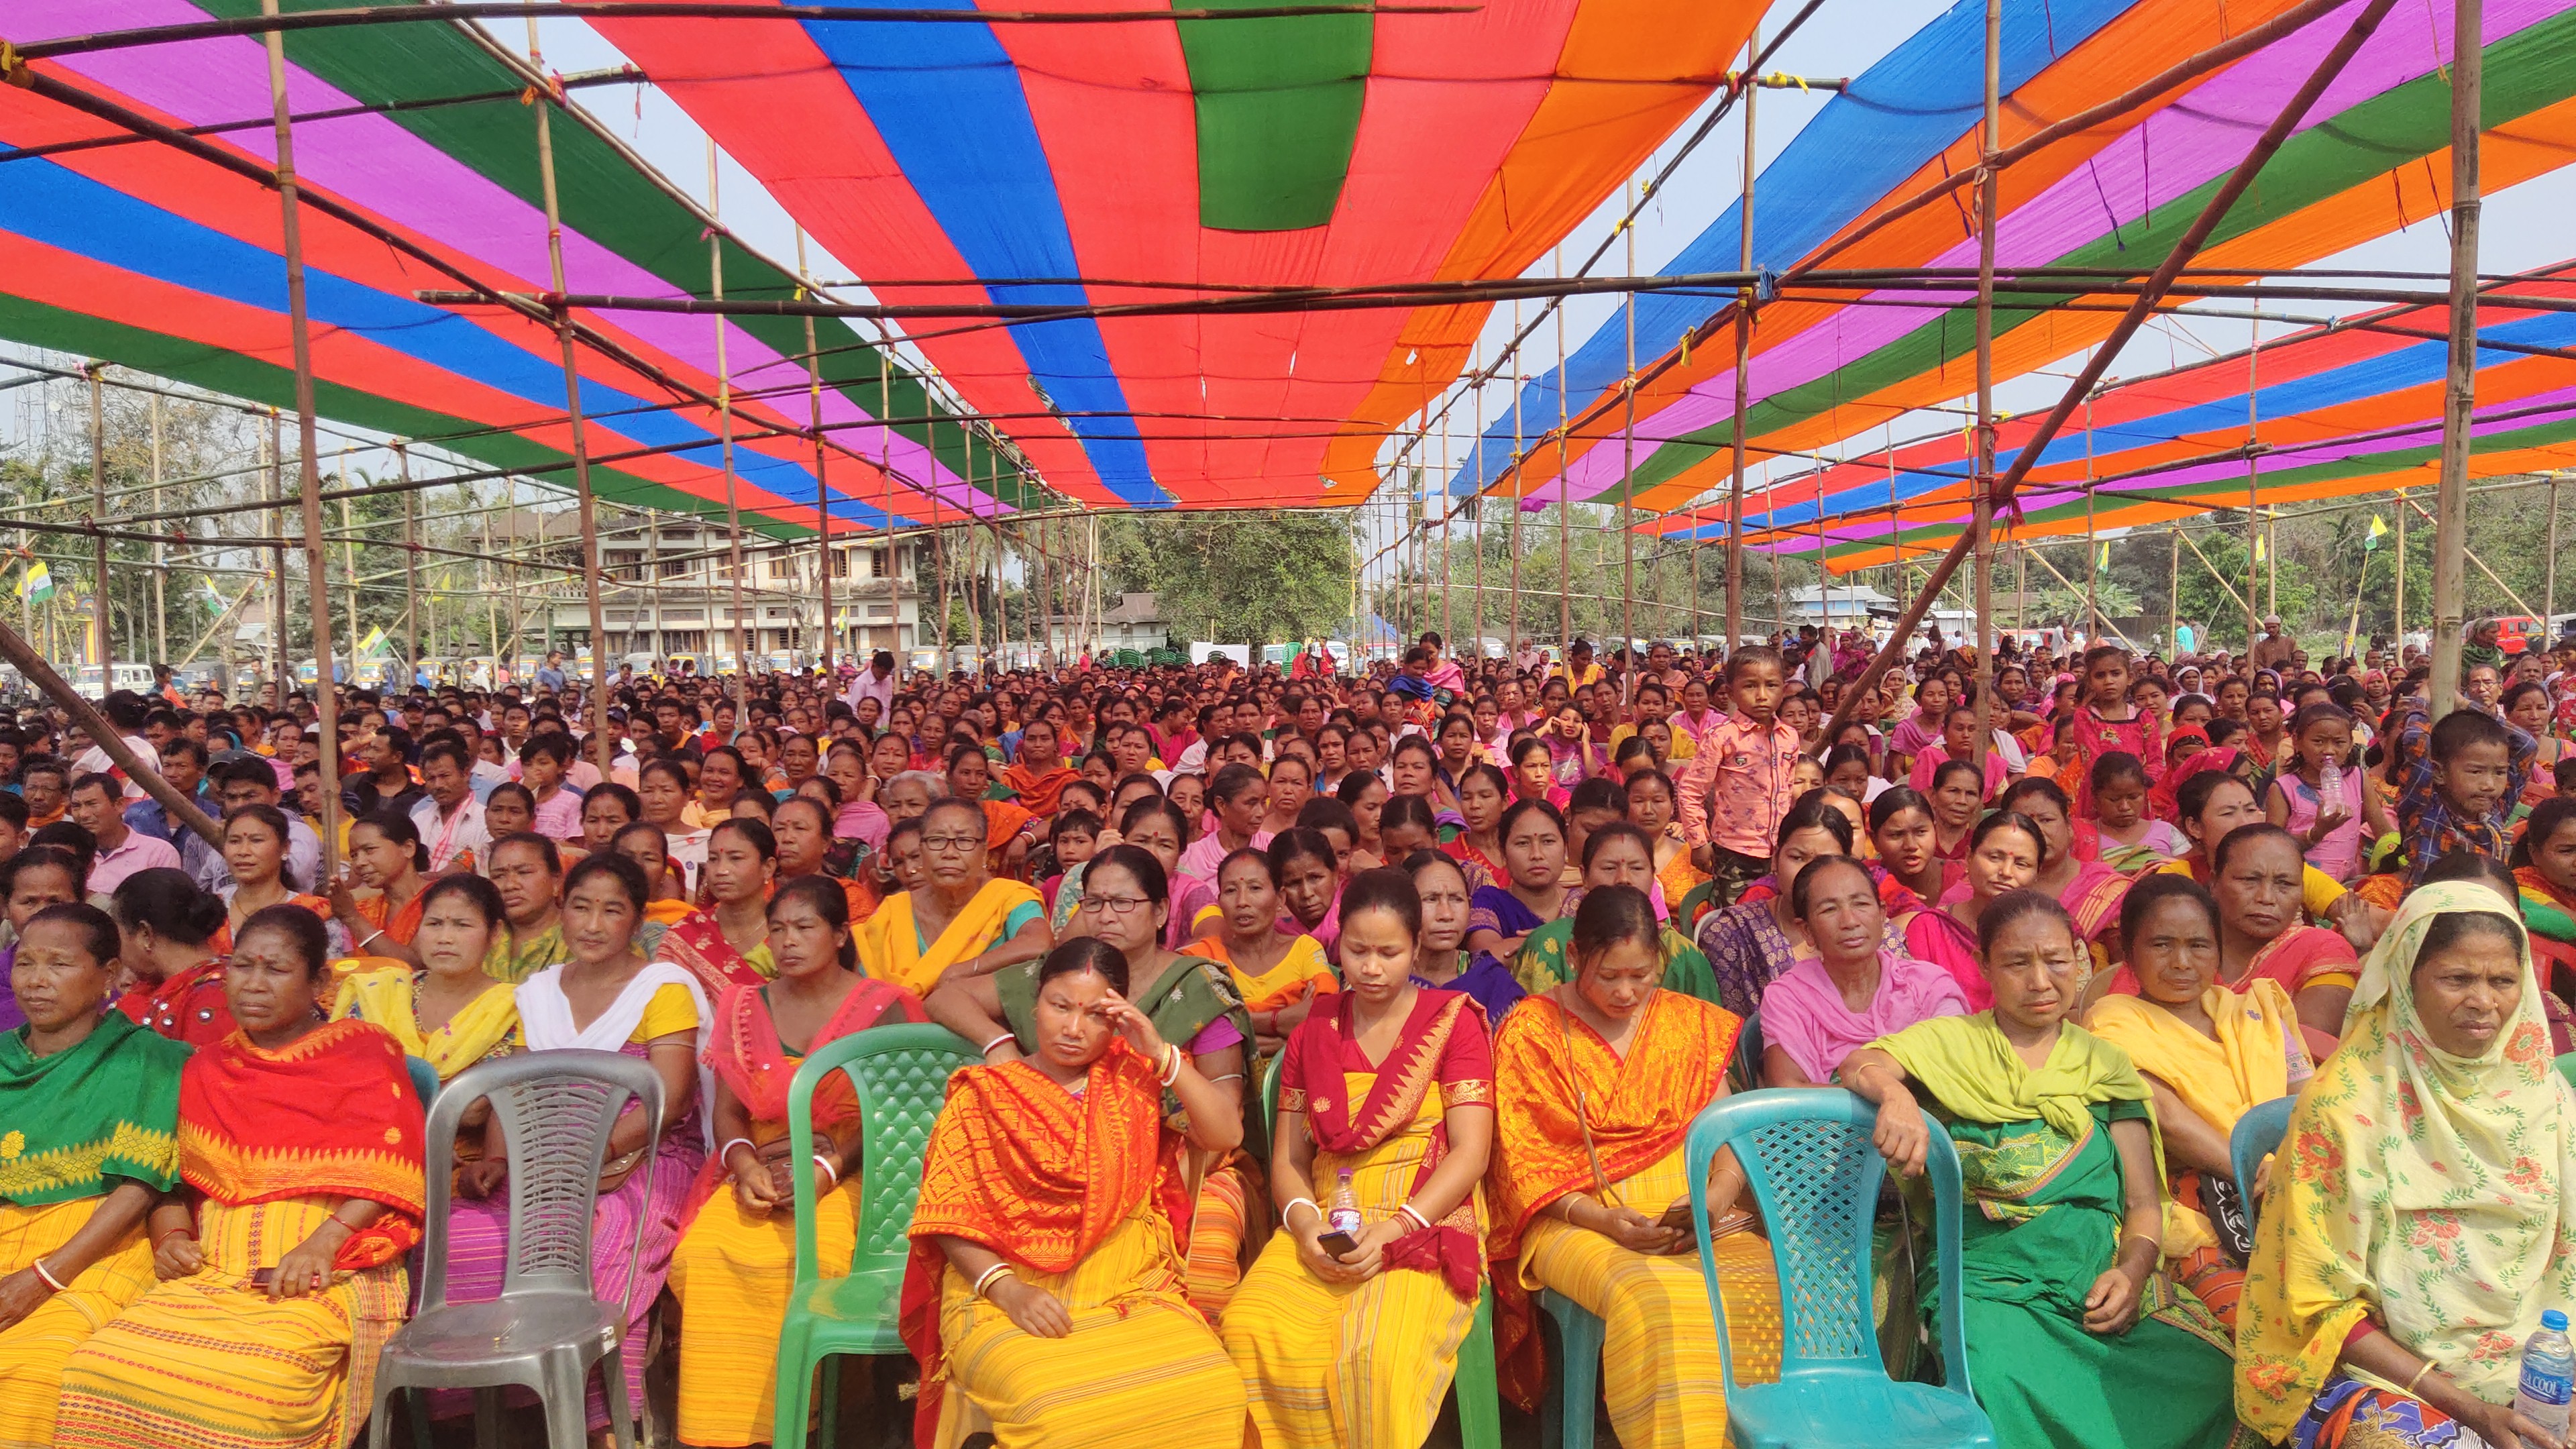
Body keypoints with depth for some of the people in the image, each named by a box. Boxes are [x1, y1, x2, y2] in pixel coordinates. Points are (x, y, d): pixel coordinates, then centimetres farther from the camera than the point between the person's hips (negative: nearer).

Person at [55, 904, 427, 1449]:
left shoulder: (364, 1053, 7)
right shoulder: (205, 1069, 23)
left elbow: (391, 1171, -4)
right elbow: (172, 1178, 23)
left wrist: (322, 1243, -17)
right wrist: (172, 1237, 2)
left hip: (324, 1277, -4)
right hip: (212, 1275, 5)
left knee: (250, 1383, -31)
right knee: (100, 1365, -22)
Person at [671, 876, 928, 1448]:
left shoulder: (883, 1009, 1)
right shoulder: (746, 1007, 14)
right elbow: (727, 1112, 9)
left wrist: (826, 1171, -19)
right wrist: (745, 1167, -11)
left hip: (847, 1175, -3)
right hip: (761, 1176, 4)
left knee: (812, 1260, -33)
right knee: (702, 1255, -26)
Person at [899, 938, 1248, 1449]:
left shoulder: (1137, 1078, 11)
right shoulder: (983, 1095, 6)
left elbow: (1226, 1135, 1)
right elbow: (946, 1217, 1)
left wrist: (1162, 1054, -6)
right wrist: (1006, 1288, -15)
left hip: (1129, 1291, 2)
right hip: (1008, 1299, -2)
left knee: (1214, 1393, -26)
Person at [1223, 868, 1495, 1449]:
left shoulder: (1453, 1021, 4)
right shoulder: (1314, 1032, 16)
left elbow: (1471, 1153, -4)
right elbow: (1287, 1159, 14)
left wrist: (1390, 1231, -15)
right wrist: (1305, 1224, -8)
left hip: (1426, 1222, -3)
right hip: (1329, 1222, 3)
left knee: (1376, 1353, -33)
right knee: (1252, 1331, -26)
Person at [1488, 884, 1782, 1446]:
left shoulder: (1690, 1022, 13)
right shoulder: (1528, 1032, 2)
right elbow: (1525, 1165, -1)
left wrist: (1716, 1199, -12)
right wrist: (1601, 1219, -16)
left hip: (1690, 1210, 3)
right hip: (1577, 1219, -3)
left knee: (1764, 1282, -28)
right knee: (1653, 1297, -35)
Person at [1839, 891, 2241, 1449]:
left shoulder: (2106, 1064, 18)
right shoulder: (1950, 1043, 10)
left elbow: (2143, 1200, 14)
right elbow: (1857, 1066, -8)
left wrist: (2132, 1271, -7)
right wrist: (1895, 1093, -32)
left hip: (2098, 1275, 3)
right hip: (1987, 1276, -3)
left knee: (2212, 1374, -25)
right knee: (2001, 1380, -35)